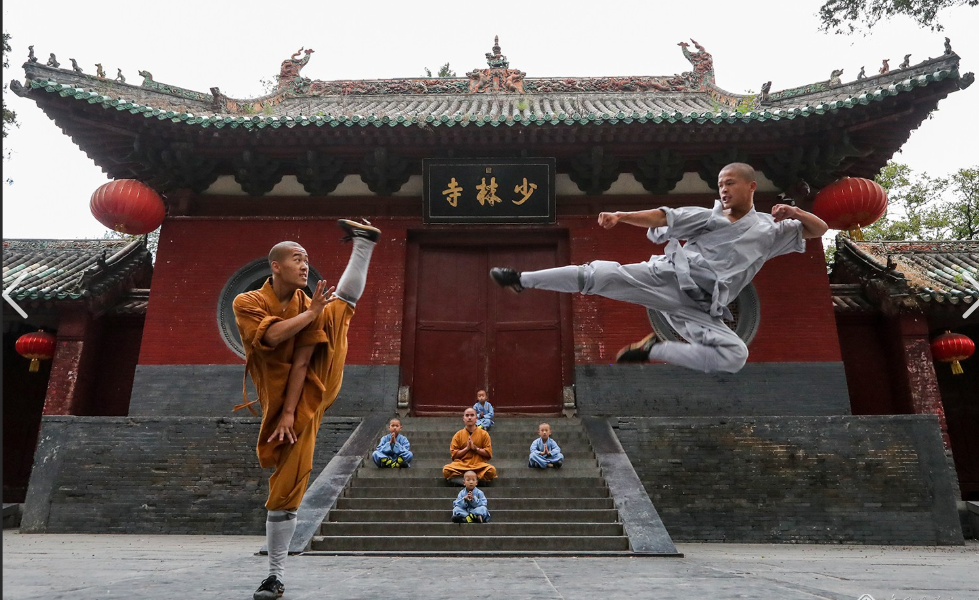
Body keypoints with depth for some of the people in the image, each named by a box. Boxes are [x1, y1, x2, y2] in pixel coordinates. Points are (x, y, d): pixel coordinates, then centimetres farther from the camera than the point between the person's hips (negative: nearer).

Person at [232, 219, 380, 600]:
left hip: (317, 387, 3)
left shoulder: (309, 306, -1)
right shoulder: (247, 303, -7)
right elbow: (271, 336, -27)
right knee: (285, 491, 0)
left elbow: (301, 362, -11)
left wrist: (290, 411, -18)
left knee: (340, 302, -2)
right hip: (286, 405, -3)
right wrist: (312, 313, -18)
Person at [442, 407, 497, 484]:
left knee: (492, 470, -34)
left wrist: (475, 448, -10)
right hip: (461, 464, 1)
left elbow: (489, 453, 2)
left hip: (479, 464, -1)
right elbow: (454, 454, 4)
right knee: (446, 470, -30)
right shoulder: (458, 435, 8)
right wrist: (467, 448, -9)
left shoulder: (484, 434, 6)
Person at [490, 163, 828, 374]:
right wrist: (620, 216, -13)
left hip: (699, 308, 1)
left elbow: (820, 229, 16)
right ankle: (521, 279, -10)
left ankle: (653, 350, -10)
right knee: (601, 273, -20)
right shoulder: (709, 215, 14)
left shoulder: (769, 229, 15)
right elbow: (663, 217, 3)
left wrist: (793, 212, -6)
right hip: (666, 277, 0)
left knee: (735, 357, -23)